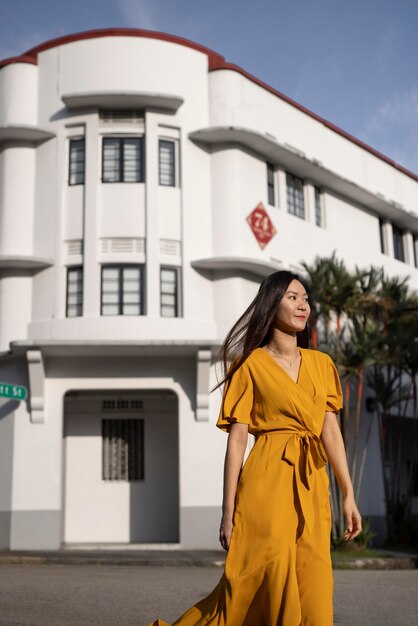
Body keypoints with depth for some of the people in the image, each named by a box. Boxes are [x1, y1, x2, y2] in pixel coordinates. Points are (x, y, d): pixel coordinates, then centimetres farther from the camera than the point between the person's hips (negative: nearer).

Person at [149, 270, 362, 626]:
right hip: (268, 480, -4)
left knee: (314, 590, 1)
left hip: (312, 487, 5)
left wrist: (348, 495, 2)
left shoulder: (322, 364, 14)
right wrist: (229, 510, -7)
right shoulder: (252, 365, 1)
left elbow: (331, 431, 10)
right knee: (261, 581, -5)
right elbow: (236, 440, -3)